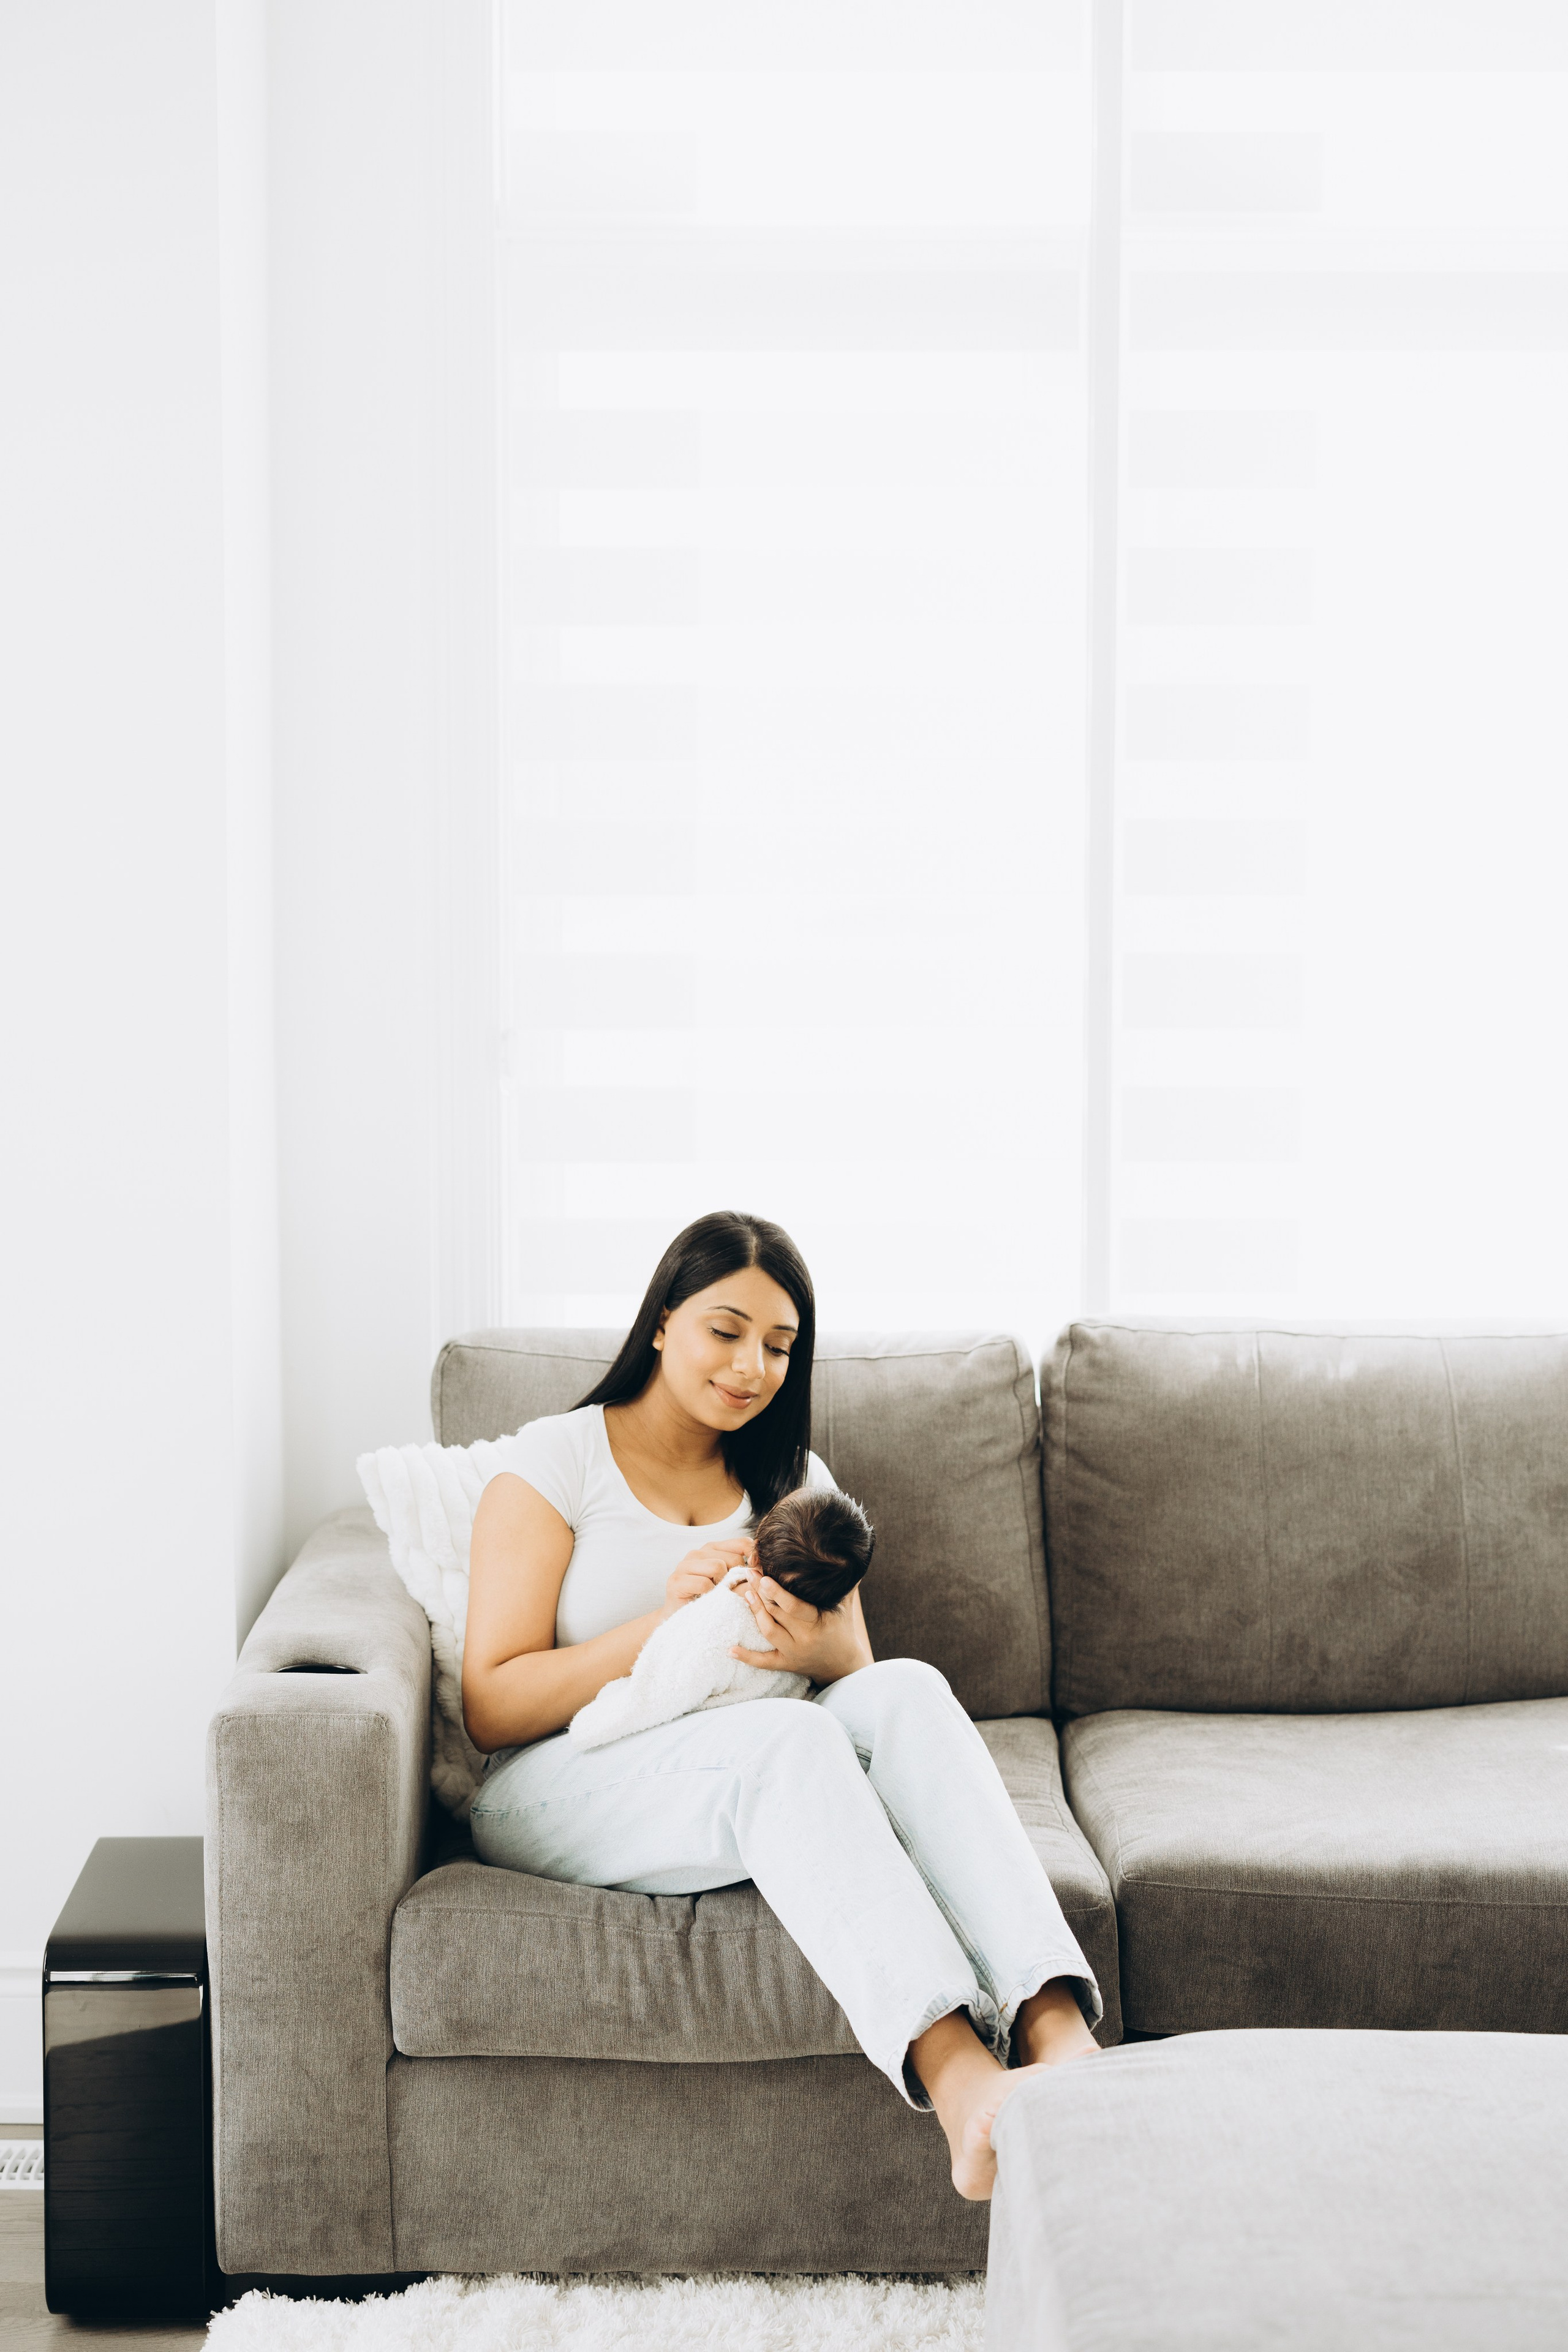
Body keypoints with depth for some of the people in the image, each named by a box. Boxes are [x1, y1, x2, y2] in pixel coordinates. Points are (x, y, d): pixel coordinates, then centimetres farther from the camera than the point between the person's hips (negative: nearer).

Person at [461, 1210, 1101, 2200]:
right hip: (563, 1791, -4)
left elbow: (857, 1668, 8)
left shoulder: (794, 1482, 18)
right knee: (787, 1735, -36)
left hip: (766, 1786, 4)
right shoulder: (554, 1468, 2)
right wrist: (667, 1621, -18)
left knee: (906, 1690, -29)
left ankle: (1057, 2031, -49)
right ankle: (957, 2078, -57)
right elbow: (491, 1707, -6)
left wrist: (820, 1646, -17)